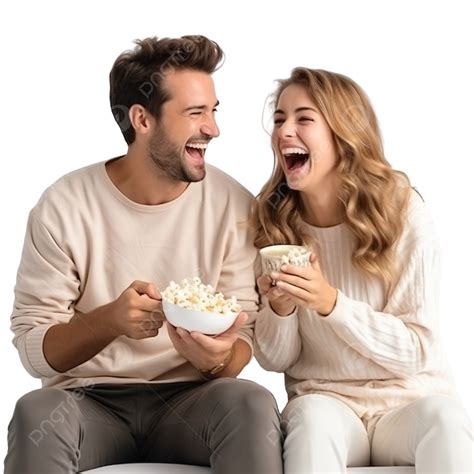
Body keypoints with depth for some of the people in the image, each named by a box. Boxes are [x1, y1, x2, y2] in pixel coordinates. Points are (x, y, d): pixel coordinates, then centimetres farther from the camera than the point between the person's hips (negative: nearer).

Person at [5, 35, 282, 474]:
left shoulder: (232, 205, -3)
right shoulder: (64, 207, -8)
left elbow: (244, 335, 0)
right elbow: (32, 348, -7)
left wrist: (216, 358, -25)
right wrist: (109, 320, -27)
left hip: (187, 399, 1)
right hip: (91, 401, -1)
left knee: (251, 403, -31)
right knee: (37, 412, -34)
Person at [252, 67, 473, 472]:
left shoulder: (403, 211, -9)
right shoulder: (271, 221, -1)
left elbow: (416, 351, -9)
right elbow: (274, 360, 4)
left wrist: (330, 302, -22)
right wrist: (280, 309, -18)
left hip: (408, 397, -1)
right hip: (325, 399, 1)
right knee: (313, 419, -34)